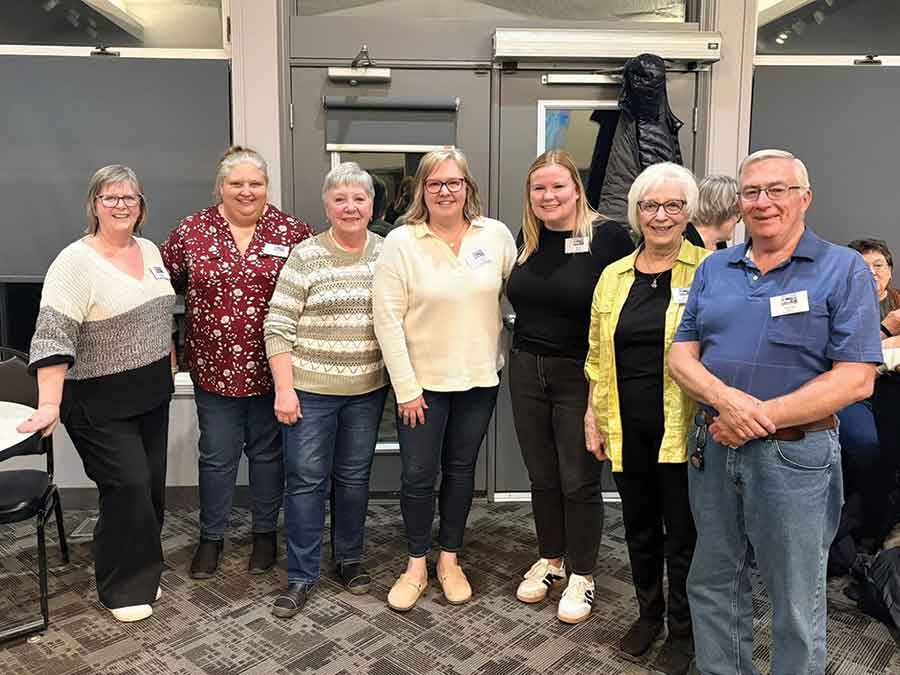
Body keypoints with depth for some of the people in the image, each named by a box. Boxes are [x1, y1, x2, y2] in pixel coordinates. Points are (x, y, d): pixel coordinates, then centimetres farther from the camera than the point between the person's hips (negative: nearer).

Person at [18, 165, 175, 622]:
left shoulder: (149, 250, 7)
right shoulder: (76, 262, -15)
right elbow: (54, 336, -22)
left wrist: (167, 361, 18)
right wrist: (48, 404, -28)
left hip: (152, 395, 7)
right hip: (101, 403, -7)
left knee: (152, 484, 12)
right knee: (127, 487, -4)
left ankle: (141, 572, 30)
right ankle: (122, 589, 15)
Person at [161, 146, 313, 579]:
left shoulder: (292, 231, -3)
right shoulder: (191, 230, 0)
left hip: (271, 366, 0)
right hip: (214, 365, 1)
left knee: (267, 452, 14)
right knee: (217, 456, 11)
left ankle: (265, 533, 32)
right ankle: (211, 536, 31)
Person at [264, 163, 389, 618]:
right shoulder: (305, 257, -7)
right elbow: (278, 327, -8)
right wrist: (284, 389, -12)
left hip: (367, 389, 3)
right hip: (309, 389, -3)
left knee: (354, 476, 14)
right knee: (306, 478, 4)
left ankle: (349, 559, 33)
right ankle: (301, 575, 19)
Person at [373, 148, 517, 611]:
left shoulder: (496, 235, -1)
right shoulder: (400, 243, -9)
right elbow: (388, 319, -11)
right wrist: (406, 388, -12)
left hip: (479, 378, 3)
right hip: (423, 380, -2)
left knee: (460, 469, 14)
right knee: (418, 474, 5)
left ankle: (449, 560, 32)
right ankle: (416, 565, 26)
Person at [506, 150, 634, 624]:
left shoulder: (608, 238, -10)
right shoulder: (526, 240, 7)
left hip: (581, 376, -5)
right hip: (527, 371, 5)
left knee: (580, 481, 5)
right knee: (542, 477, 15)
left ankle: (582, 576, 23)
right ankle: (549, 560, 34)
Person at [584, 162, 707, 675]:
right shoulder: (614, 276, 8)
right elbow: (599, 356, 12)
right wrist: (595, 419, 10)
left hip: (682, 430, -4)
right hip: (627, 430, 4)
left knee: (683, 534, 8)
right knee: (640, 527, 18)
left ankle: (683, 631, 29)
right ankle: (648, 613, 39)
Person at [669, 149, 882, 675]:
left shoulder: (844, 270, -5)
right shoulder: (714, 269, 9)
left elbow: (855, 379, -13)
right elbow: (681, 356, 4)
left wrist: (760, 419, -18)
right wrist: (725, 398, -17)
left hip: (794, 454, -4)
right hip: (713, 448, 5)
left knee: (796, 604, 10)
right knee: (713, 586, 17)